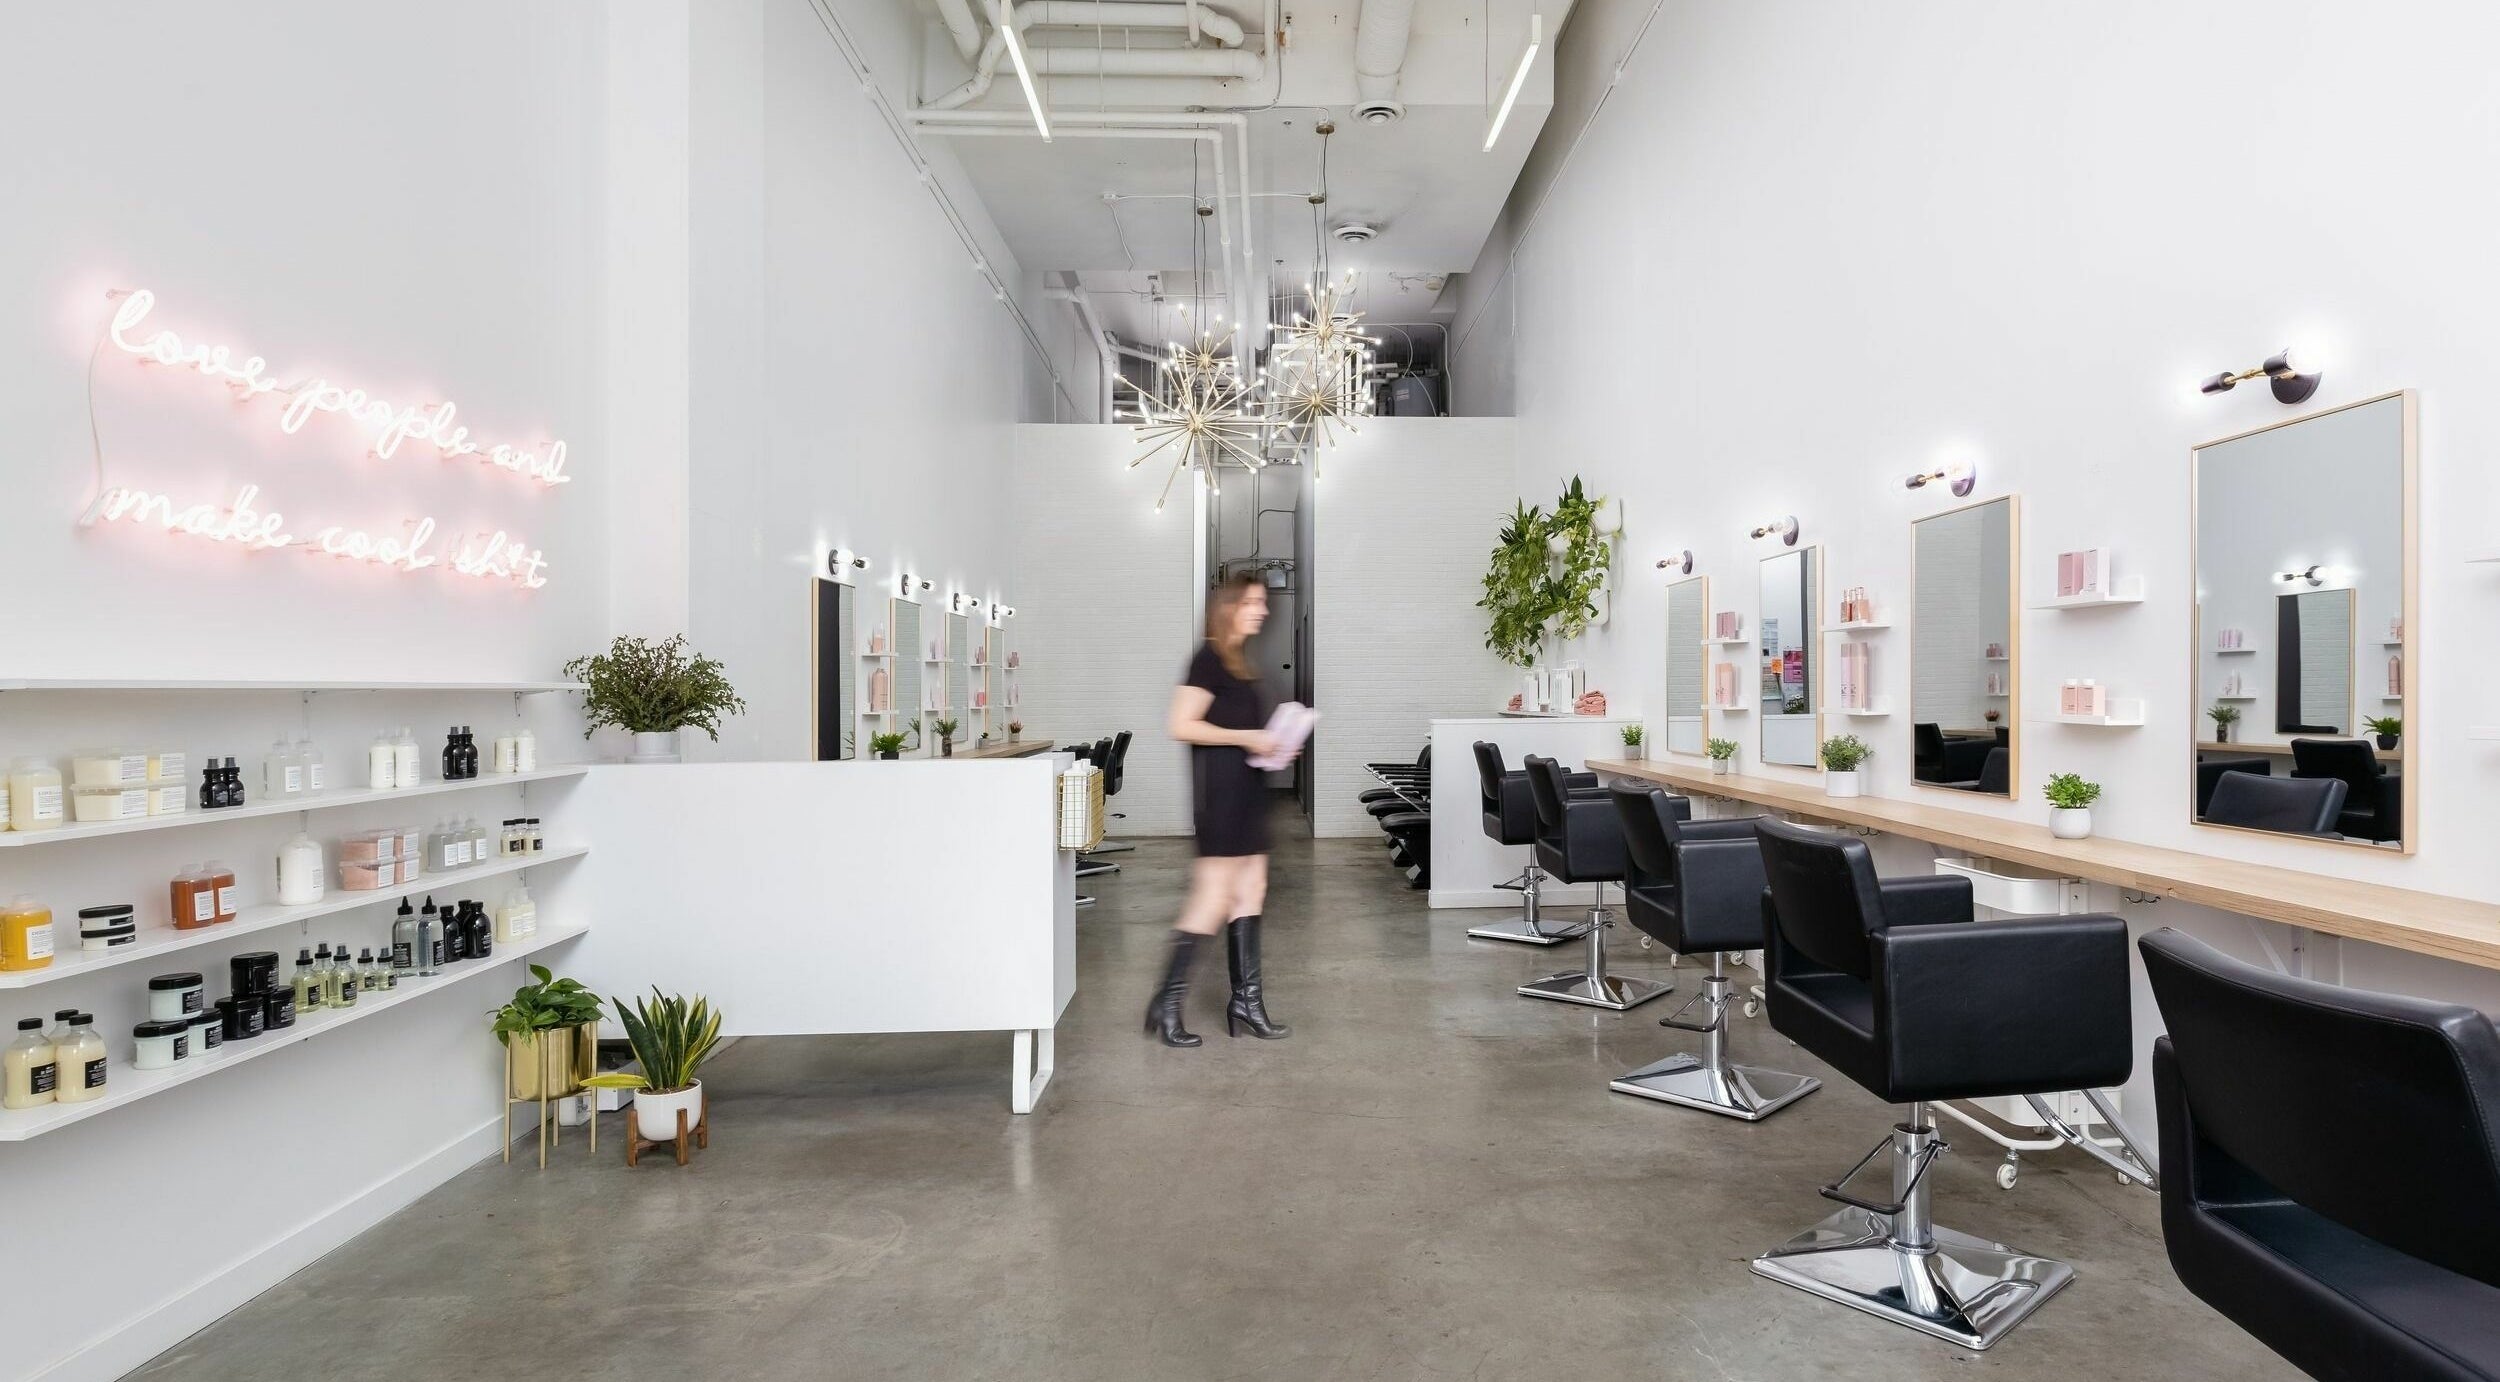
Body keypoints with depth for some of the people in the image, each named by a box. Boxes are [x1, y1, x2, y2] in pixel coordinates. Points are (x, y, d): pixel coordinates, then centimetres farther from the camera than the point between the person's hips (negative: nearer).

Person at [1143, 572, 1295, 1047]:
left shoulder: (1237, 662, 16)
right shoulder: (1209, 659, -12)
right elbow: (1182, 725, -19)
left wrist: (1270, 744, 9)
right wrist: (1246, 737, -17)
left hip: (1245, 787, 10)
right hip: (1220, 788, -10)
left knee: (1251, 891, 9)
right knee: (1213, 899, -6)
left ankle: (1246, 1001, 15)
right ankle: (1167, 1003, 4)